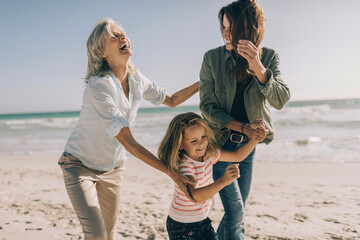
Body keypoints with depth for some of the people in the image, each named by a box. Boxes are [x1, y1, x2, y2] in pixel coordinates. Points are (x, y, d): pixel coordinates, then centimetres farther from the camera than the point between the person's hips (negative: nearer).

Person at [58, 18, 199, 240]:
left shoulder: (136, 79, -7)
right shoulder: (99, 85, -29)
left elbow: (172, 100, 11)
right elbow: (128, 142, -31)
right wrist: (170, 172, -32)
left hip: (113, 167, 6)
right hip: (80, 165, -6)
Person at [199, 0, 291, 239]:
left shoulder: (269, 57, -6)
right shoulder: (212, 58, -13)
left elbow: (281, 100, -18)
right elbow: (207, 107, -11)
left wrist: (258, 67, -32)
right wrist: (243, 127, -20)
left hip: (248, 144, 3)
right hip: (220, 142, -3)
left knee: (238, 209, 13)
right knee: (236, 210, -6)